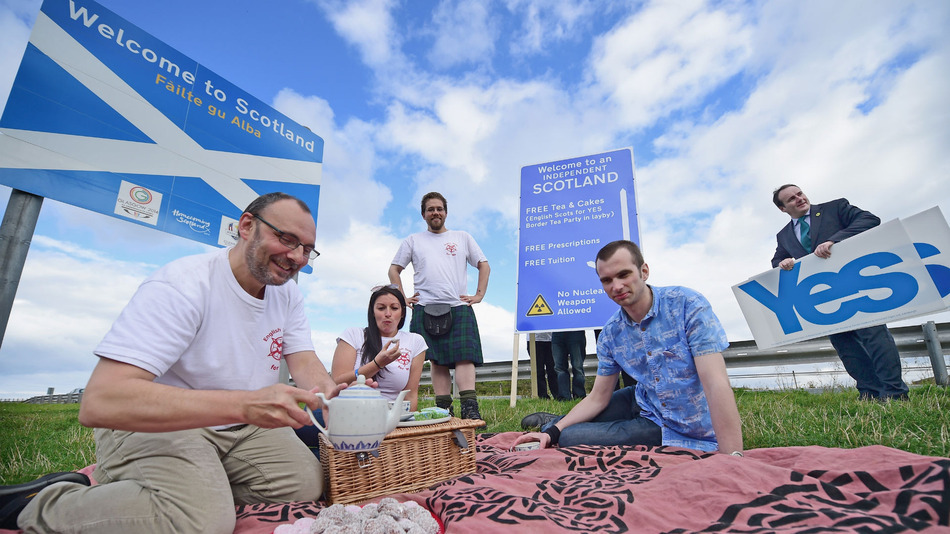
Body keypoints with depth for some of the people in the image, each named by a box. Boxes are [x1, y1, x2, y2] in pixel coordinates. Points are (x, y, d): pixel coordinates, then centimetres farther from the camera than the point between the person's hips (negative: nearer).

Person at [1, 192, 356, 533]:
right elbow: (99, 402, -33)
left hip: (240, 427, 6)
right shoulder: (182, 286, -24)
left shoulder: (289, 296, -2)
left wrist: (327, 393, -30)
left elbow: (306, 365, -3)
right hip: (153, 424, -6)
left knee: (309, 483, -13)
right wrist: (244, 404, -44)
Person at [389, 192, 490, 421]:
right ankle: (444, 410, 2)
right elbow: (394, 269, 20)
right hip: (425, 308, 1)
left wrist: (479, 295, 6)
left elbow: (484, 266, 17)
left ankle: (470, 409, -16)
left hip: (459, 308, 0)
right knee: (437, 361, -2)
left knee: (465, 357, -12)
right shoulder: (413, 241, 17)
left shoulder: (462, 237, 17)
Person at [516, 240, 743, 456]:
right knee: (562, 433, 3)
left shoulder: (687, 304, -21)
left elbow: (716, 384, -26)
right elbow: (598, 398, 0)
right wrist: (554, 432, -13)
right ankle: (554, 423, 37)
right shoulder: (611, 333, -6)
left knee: (568, 439, -12)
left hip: (686, 431, -4)